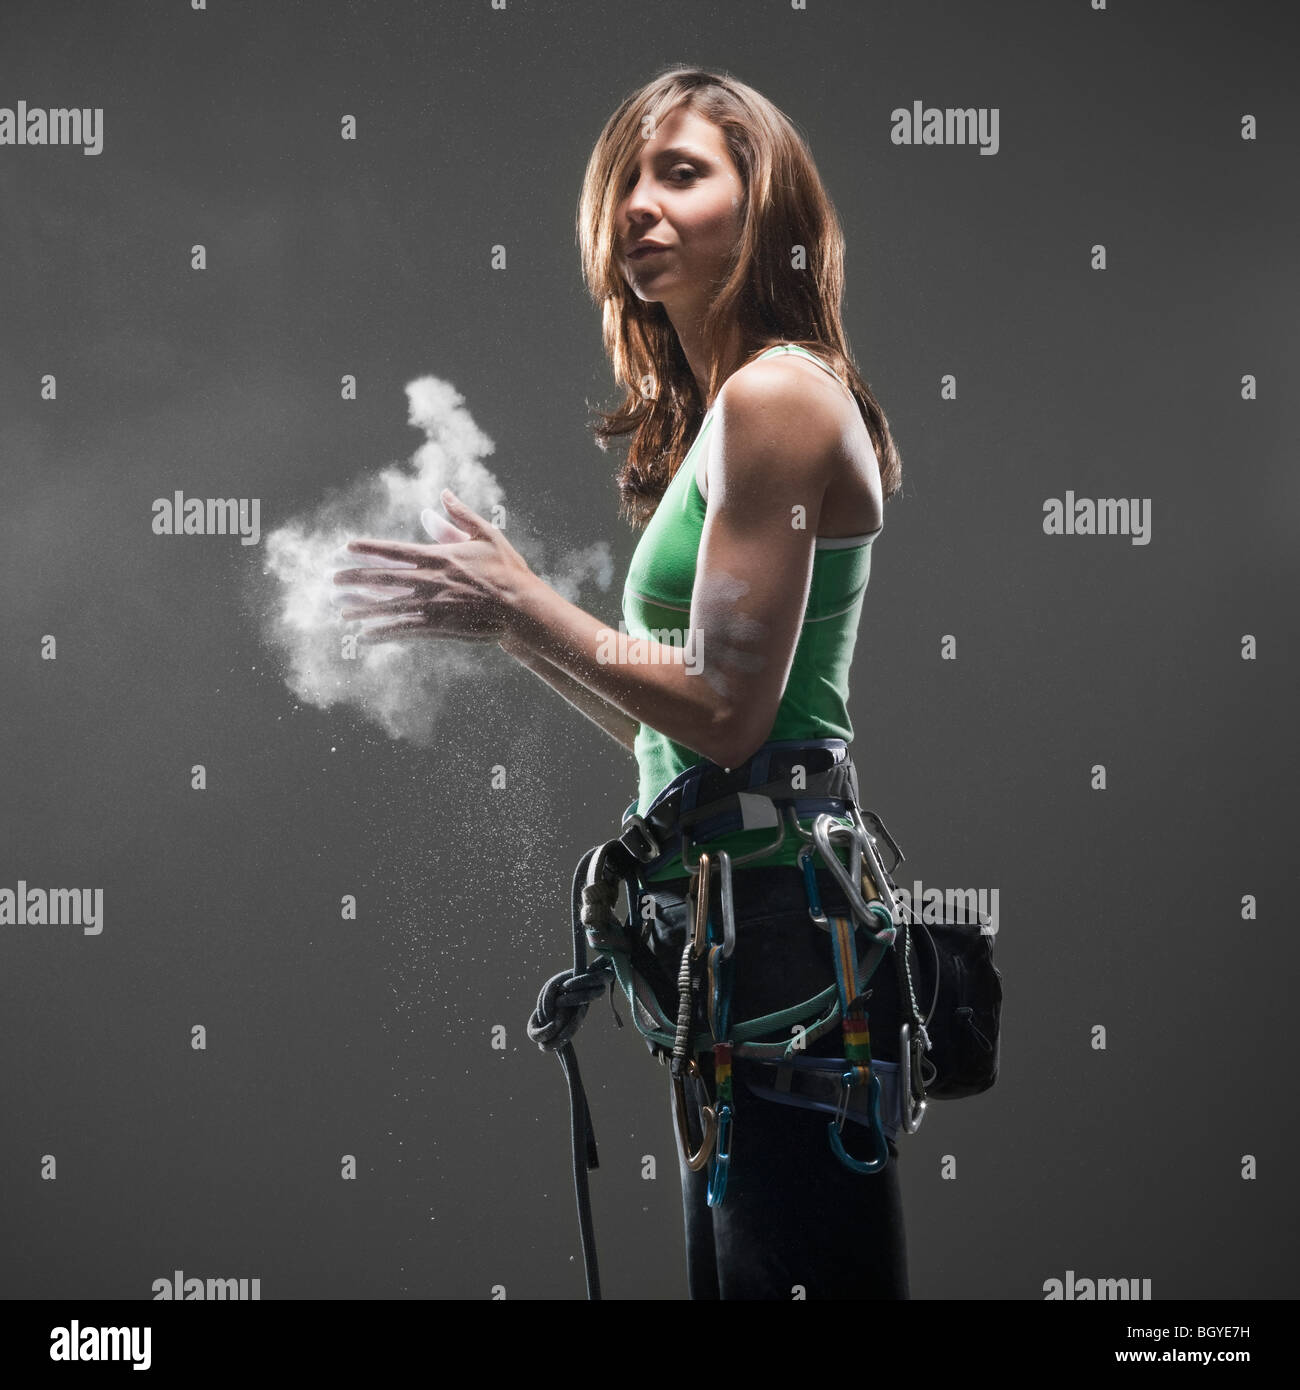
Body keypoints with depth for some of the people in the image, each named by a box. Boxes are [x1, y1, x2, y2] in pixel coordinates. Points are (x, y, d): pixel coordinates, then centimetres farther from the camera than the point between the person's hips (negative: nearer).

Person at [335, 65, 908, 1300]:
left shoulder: (772, 394, -12)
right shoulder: (710, 411, 18)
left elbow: (727, 714, -16)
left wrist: (522, 608, -9)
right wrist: (510, 621, 15)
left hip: (775, 910, -10)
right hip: (734, 908, 10)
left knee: (795, 1270, -2)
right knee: (728, 1270, 16)